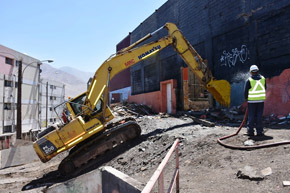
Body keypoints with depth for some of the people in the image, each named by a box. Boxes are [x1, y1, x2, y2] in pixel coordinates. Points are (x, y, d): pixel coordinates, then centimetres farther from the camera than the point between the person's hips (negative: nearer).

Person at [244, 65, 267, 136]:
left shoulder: (249, 80, -9)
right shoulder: (263, 79, 2)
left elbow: (246, 91, -6)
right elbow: (265, 88, 11)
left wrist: (246, 98, 11)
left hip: (252, 100, -3)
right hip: (261, 100, 3)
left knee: (251, 116, 5)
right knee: (259, 116, 8)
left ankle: (250, 131, 7)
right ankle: (259, 131, 10)